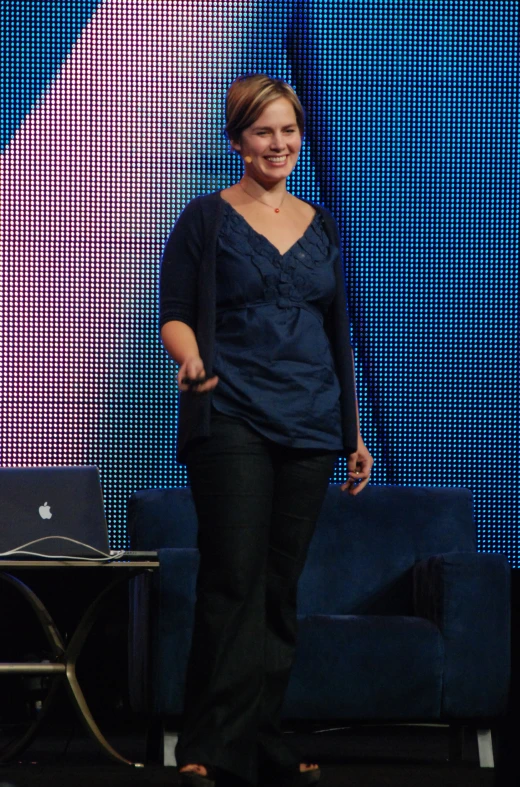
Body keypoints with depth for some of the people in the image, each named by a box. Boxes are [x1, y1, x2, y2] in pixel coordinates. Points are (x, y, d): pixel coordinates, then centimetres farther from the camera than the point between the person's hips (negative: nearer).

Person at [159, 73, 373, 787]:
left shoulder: (321, 226, 16)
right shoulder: (207, 219, 3)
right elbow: (174, 318, -1)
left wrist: (356, 434, 17)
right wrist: (193, 359, -23)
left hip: (310, 428, 5)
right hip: (231, 422, -4)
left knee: (282, 588, 5)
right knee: (235, 581, -13)